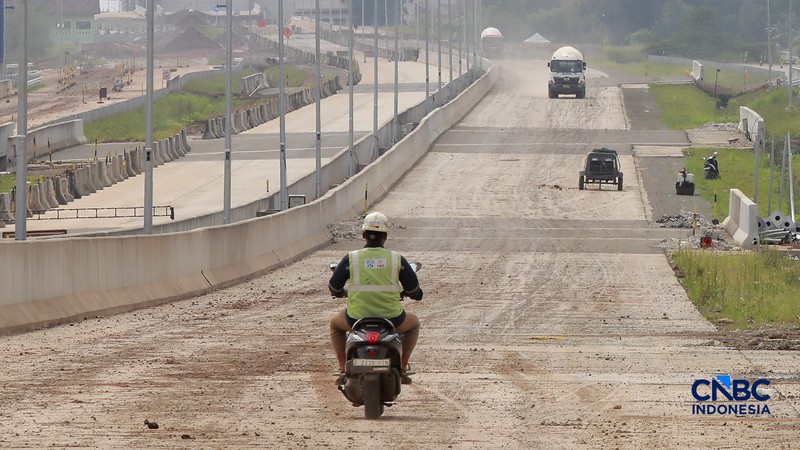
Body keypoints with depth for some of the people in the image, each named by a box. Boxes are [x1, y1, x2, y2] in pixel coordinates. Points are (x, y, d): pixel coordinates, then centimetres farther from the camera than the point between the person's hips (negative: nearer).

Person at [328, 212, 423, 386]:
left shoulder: (350, 259, -3)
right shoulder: (397, 259, -1)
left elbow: (333, 288, 5)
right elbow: (415, 292, 4)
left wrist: (343, 292, 29)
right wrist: (406, 292, 28)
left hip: (356, 320, 0)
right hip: (391, 320, 0)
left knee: (335, 323, 33)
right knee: (413, 323, 33)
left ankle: (343, 369, 23)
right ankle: (403, 367, 22)